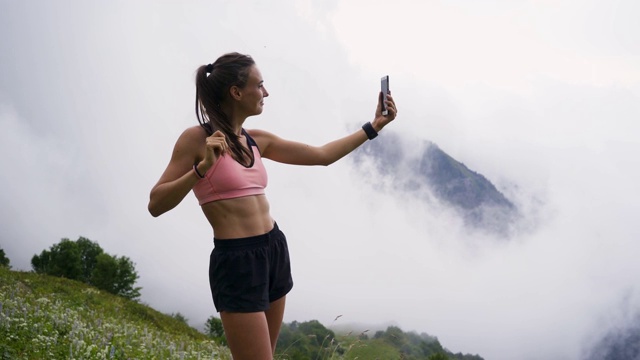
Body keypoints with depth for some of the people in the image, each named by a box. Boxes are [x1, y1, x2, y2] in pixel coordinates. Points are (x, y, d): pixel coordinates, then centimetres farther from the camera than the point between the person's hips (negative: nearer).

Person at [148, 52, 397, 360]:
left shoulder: (257, 140, 9)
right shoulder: (197, 138, -9)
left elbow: (323, 155, 14)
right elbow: (156, 205, -11)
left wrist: (374, 126, 13)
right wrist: (202, 167, -23)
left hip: (274, 250, 7)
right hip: (236, 261, -7)